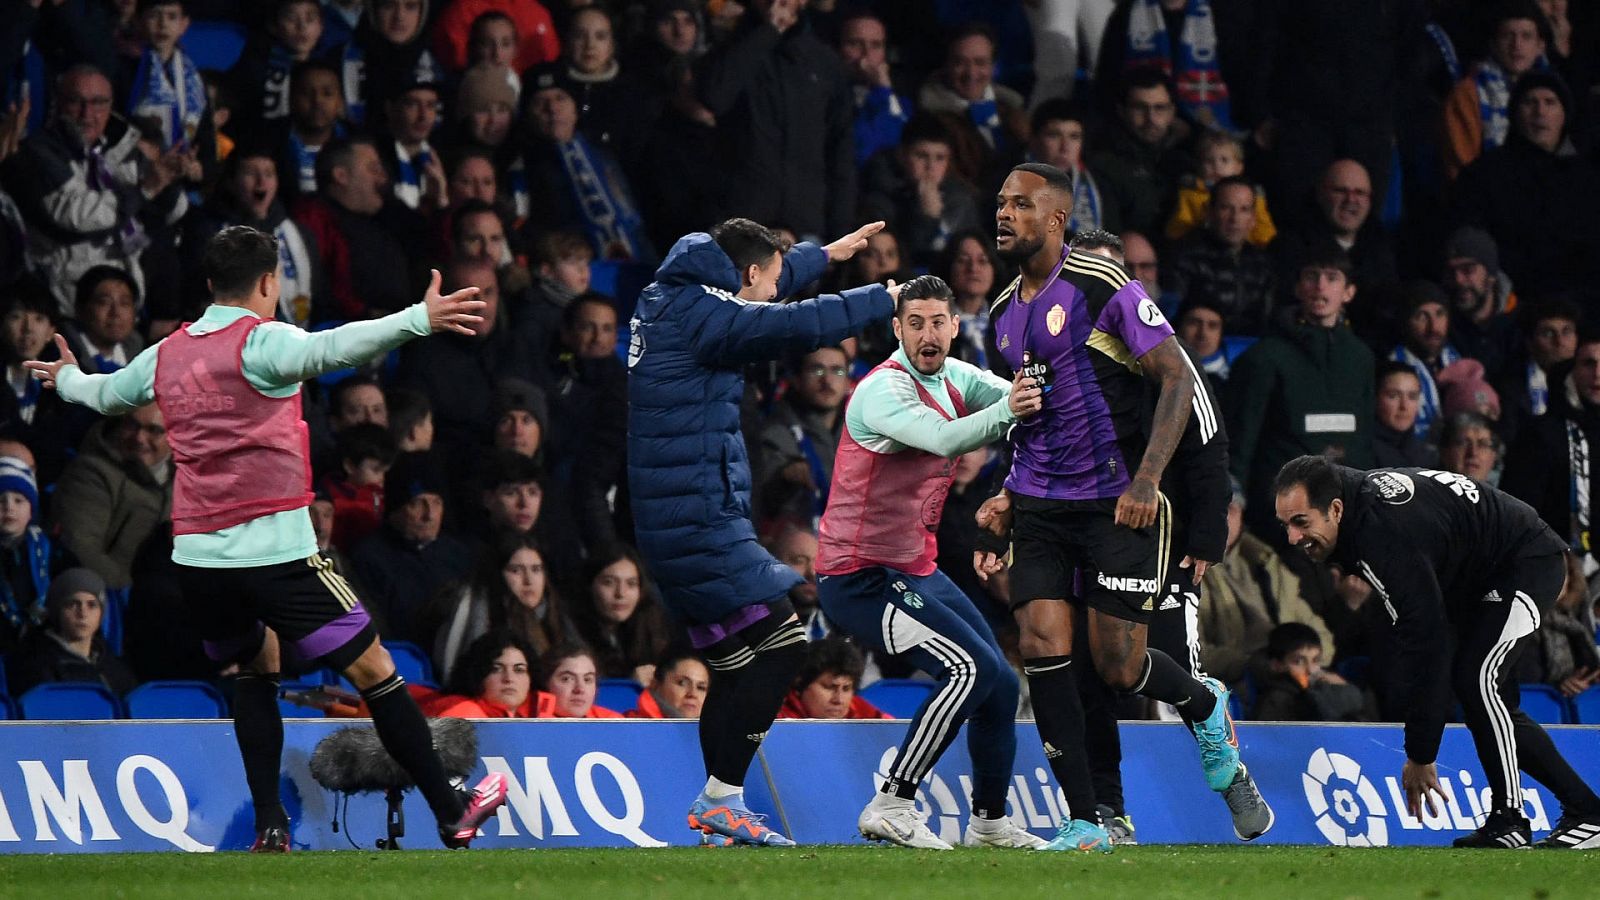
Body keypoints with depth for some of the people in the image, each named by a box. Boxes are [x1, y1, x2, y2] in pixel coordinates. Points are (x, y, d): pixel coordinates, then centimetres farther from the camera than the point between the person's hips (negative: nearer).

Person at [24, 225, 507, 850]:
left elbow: (103, 394, 32)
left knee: (256, 667, 25)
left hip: (196, 557, 7)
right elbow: (333, 349, -29)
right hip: (273, 551, -7)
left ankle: (269, 824, 13)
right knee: (373, 669, -2)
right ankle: (452, 815, -3)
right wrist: (420, 320, -39)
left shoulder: (166, 354, 12)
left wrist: (69, 378, 55)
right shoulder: (261, 341, -8)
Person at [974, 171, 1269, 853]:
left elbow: (1180, 380, -13)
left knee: (1118, 667, -4)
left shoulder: (1104, 287, -10)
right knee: (1043, 649, -9)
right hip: (1040, 508, 6)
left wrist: (1146, 479, -22)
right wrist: (1009, 496, 15)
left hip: (1117, 506, -6)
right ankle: (1083, 826, -3)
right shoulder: (1005, 312, 13)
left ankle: (1203, 704, 32)